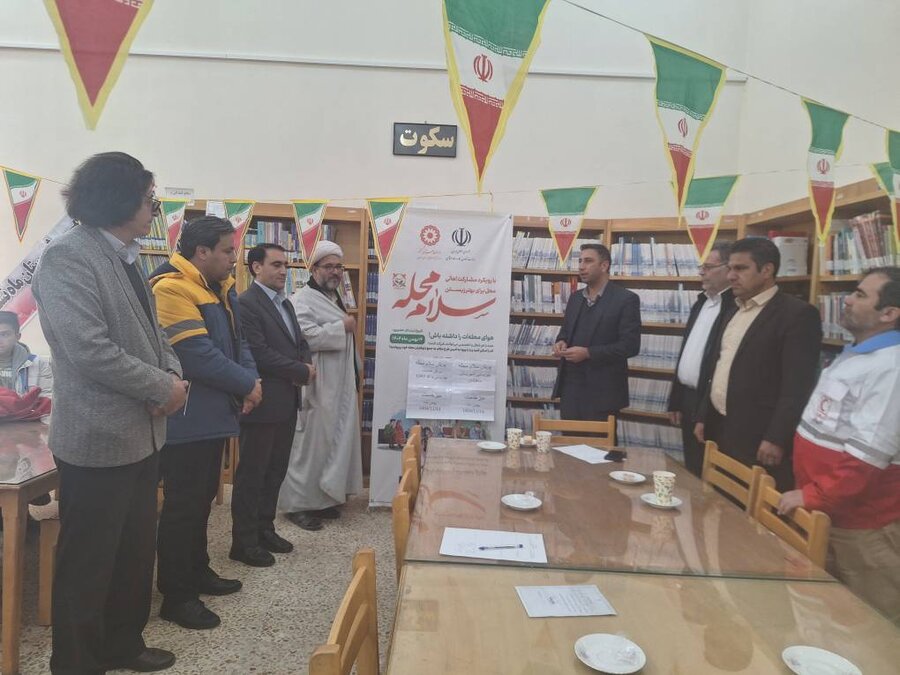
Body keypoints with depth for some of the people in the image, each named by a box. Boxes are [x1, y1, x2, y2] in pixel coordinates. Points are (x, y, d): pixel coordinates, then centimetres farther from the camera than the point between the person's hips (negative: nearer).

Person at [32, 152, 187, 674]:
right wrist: (163, 388, -17)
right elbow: (89, 349, -25)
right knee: (88, 562, 8)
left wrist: (175, 376, -4)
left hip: (141, 433, 9)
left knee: (137, 551, 20)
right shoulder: (68, 256, -16)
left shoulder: (128, 258, 12)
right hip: (99, 439, -9)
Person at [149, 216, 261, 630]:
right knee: (182, 504, 0)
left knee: (202, 497, 19)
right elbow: (198, 354, -25)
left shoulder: (221, 288, 12)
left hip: (212, 414, 10)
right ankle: (176, 596, 13)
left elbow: (236, 340, 14)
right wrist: (247, 385, -15)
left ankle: (197, 571, 34)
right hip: (186, 420, -10)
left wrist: (251, 379, -4)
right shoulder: (171, 288, -19)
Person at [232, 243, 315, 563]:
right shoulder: (246, 303, -13)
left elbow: (300, 343, 18)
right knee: (251, 473, 3)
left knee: (275, 471, 16)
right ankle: (244, 541, 15)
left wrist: (305, 367, -5)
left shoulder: (285, 304, 15)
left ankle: (264, 529, 29)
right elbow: (258, 354, -21)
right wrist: (302, 372, -13)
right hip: (262, 403, -8)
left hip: (287, 402, 9)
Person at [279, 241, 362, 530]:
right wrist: (342, 327, -18)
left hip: (339, 386, 9)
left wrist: (355, 372, 22)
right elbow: (306, 337, -27)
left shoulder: (336, 299, 17)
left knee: (334, 442, 13)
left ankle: (321, 498, 24)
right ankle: (298, 504, 9)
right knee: (309, 444, -3)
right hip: (315, 386, -9)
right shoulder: (303, 300, -12)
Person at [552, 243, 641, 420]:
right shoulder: (575, 298, 13)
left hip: (602, 391, -6)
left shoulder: (626, 299, -7)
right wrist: (561, 341, -1)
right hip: (570, 387, 6)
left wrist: (588, 353, -19)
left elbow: (630, 345, -13)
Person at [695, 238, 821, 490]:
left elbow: (797, 385, -16)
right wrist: (703, 417, 17)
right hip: (720, 431, 8)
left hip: (759, 438, -7)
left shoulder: (797, 313, -10)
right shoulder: (733, 312, 15)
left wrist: (776, 439, -19)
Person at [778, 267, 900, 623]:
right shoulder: (852, 355, 10)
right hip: (826, 513, 9)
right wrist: (809, 492, 15)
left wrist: (812, 496, -20)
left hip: (863, 525, -9)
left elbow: (867, 455, -26)